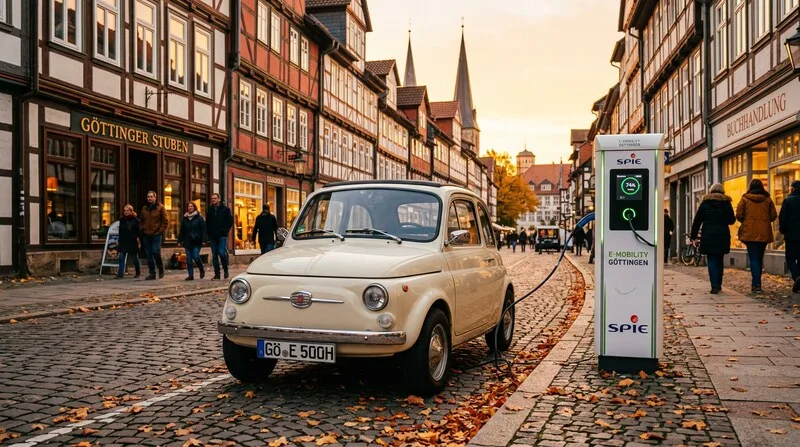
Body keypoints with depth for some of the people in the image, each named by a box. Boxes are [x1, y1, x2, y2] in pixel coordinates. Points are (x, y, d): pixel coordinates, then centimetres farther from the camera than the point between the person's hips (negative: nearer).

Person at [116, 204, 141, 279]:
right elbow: (120, 231, 17)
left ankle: (138, 273, 21)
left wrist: (138, 238, -13)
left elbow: (139, 230, -3)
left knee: (135, 258, 6)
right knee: (121, 258, -6)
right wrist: (119, 241, 15)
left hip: (132, 242, -4)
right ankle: (120, 274, -8)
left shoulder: (135, 220, -2)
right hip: (123, 242, 4)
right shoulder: (122, 220, 12)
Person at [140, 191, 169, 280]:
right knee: (149, 255, 4)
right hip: (146, 235, 5)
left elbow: (166, 221, -3)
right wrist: (143, 230, 8)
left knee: (156, 252, -13)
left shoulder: (160, 207, -1)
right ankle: (151, 273, 11)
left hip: (156, 235, -5)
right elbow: (142, 221, 22)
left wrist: (160, 231, -9)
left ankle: (161, 269, 9)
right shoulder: (144, 208, 12)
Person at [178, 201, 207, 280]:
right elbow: (182, 231, 16)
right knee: (188, 258, 1)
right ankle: (190, 275, 5)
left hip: (196, 241, -4)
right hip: (187, 241, 4)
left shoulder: (199, 218, 0)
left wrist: (203, 240, -13)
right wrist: (179, 241, 10)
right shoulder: (185, 218, 13)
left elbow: (203, 229, -5)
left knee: (196, 256, -12)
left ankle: (202, 270, 14)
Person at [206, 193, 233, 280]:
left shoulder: (225, 209, 1)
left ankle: (225, 270, 6)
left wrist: (225, 230, -7)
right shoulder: (210, 210, 13)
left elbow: (230, 221, -1)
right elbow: (207, 223, 19)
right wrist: (209, 232, 6)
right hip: (212, 236, 4)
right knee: (214, 255, 5)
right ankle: (217, 274, 9)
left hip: (222, 236, -4)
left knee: (222, 253, -14)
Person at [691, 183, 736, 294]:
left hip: (708, 236, -2)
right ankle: (718, 284, 20)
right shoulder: (726, 203, 3)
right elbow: (731, 220, 5)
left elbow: (697, 221, 2)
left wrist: (693, 236, 6)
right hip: (723, 236, 2)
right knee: (719, 260, 14)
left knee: (712, 261, -2)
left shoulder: (705, 203, 3)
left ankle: (715, 286, -12)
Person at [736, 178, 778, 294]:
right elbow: (774, 216, 3)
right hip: (764, 233, 3)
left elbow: (738, 216, -6)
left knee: (753, 258, -4)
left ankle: (756, 285, -15)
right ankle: (757, 283, 23)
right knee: (760, 258, 15)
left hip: (750, 233, -3)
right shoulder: (767, 199, 4)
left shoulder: (745, 199, -3)